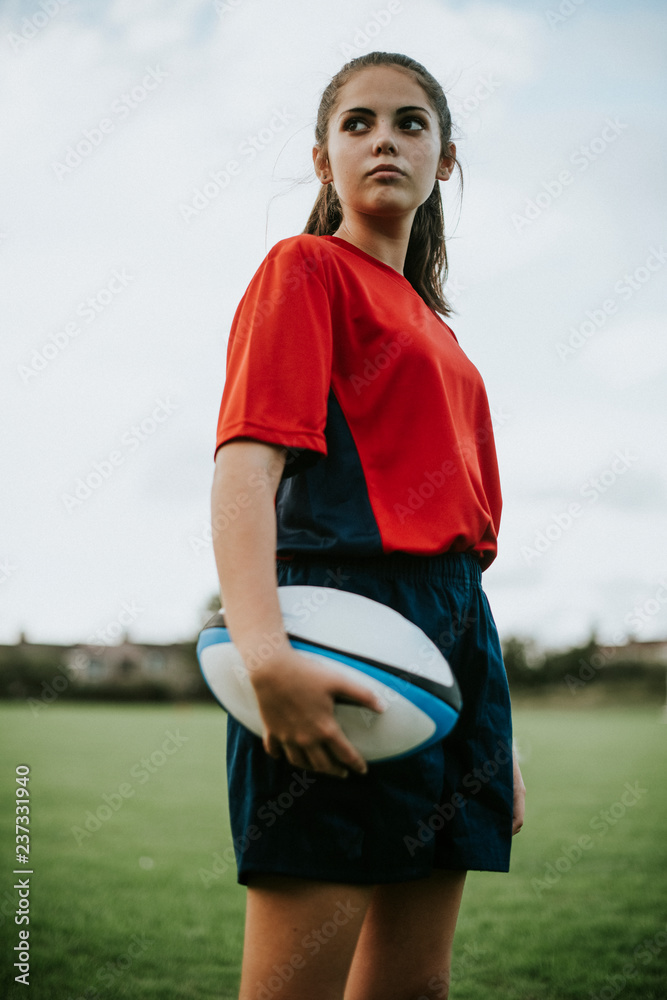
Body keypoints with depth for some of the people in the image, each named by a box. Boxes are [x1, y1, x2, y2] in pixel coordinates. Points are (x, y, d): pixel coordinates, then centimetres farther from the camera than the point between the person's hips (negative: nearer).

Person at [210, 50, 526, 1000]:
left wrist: (498, 739, 20)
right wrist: (264, 652, -31)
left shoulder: (433, 329, 24)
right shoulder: (306, 267, 2)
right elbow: (246, 463, -14)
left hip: (456, 635, 8)